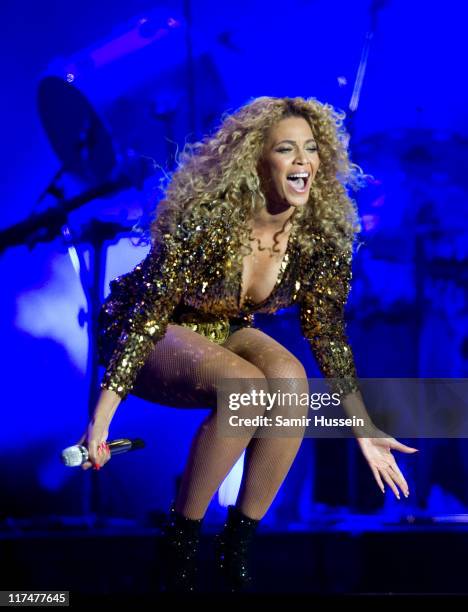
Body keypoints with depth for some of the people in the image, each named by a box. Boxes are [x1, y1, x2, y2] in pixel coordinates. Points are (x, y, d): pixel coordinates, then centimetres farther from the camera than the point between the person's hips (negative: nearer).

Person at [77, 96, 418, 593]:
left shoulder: (318, 234, -14)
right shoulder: (206, 217, -28)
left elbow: (328, 332, -3)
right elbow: (150, 311, -25)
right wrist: (103, 411, -28)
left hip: (223, 332, 5)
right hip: (148, 338, -5)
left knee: (290, 379, -28)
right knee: (247, 388, -33)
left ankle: (238, 545, -13)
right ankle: (181, 541, -14)